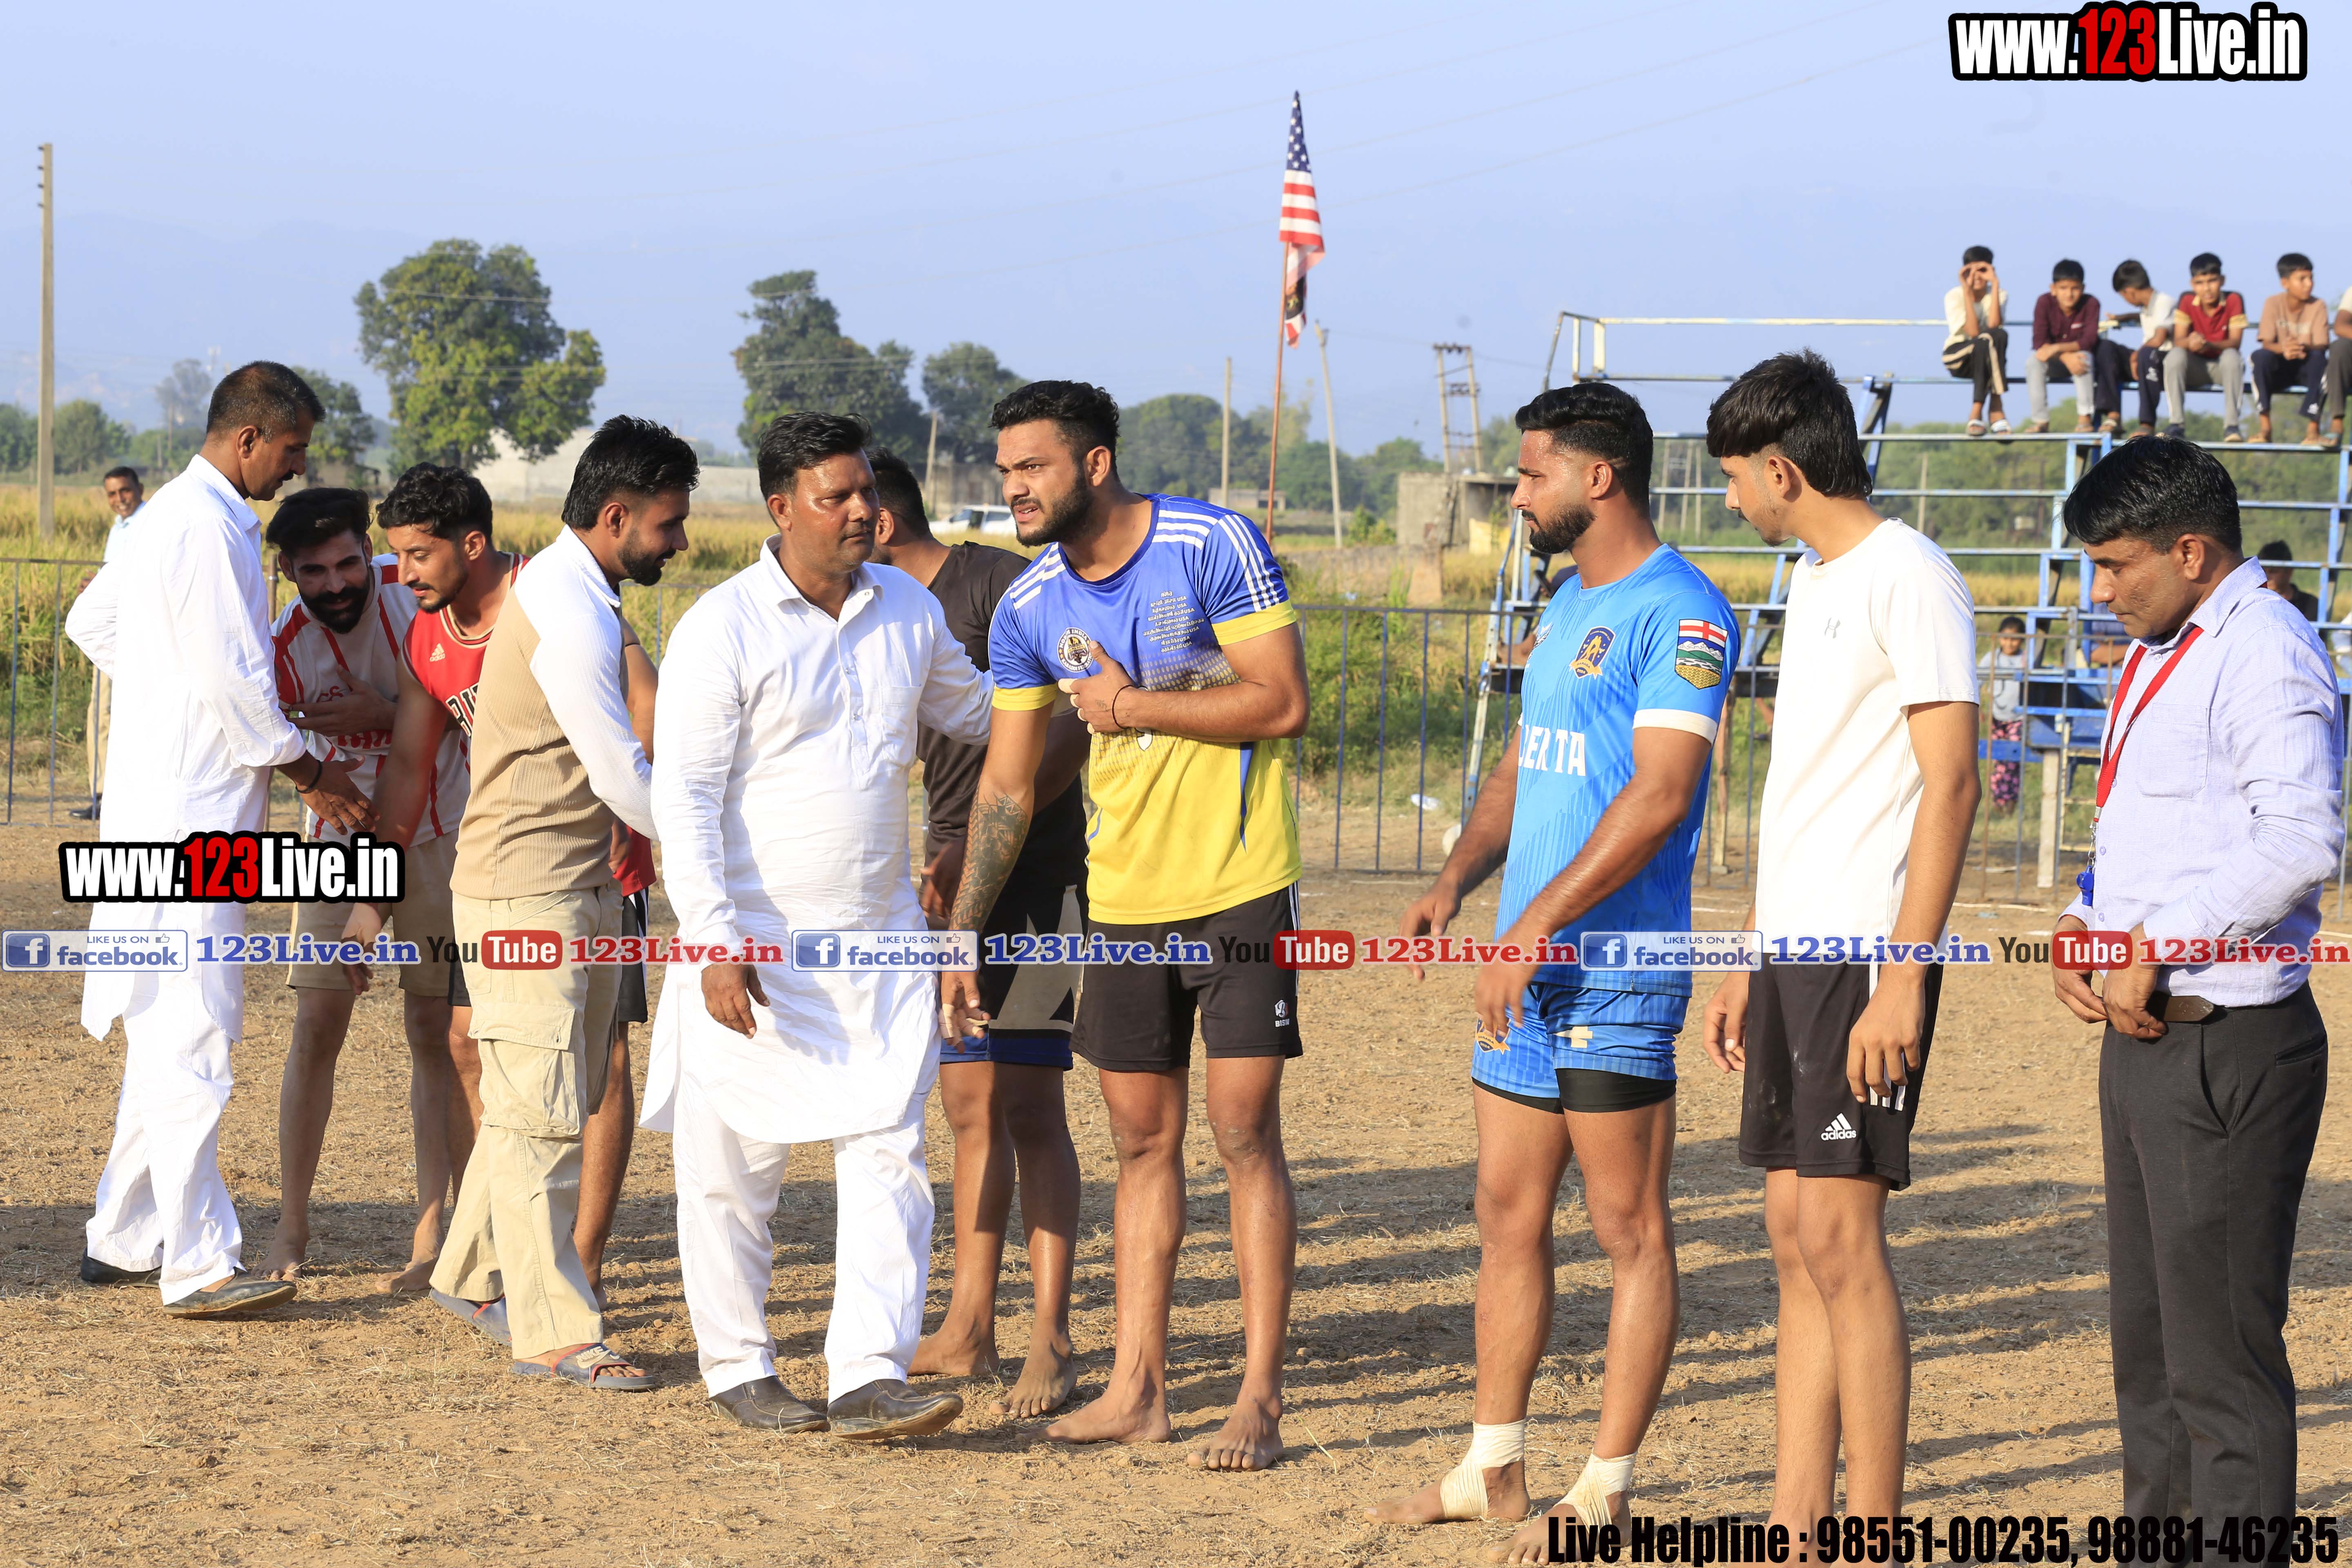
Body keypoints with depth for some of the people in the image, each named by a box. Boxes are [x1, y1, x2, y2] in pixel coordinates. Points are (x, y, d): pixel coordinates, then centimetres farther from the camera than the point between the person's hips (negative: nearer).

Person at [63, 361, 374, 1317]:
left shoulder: (172, 516, 16)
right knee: (191, 1041, -10)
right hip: (186, 818, -11)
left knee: (170, 1034, 15)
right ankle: (198, 1265, -10)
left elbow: (91, 621, 29)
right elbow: (233, 680, -19)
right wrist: (308, 770, -8)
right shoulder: (207, 528, -16)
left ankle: (123, 1239, 22)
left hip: (167, 810, 11)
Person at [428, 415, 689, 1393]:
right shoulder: (572, 616, -20)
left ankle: (472, 1274, 29)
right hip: (526, 895, -10)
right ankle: (552, 1332, -5)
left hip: (575, 886, 10)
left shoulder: (560, 587, 13)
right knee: (542, 1111, -7)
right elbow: (625, 779, -17)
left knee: (546, 1099, 17)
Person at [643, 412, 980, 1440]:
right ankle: (736, 1367, 19)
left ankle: (868, 1379, -7)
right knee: (735, 1168, 4)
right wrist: (715, 939, -18)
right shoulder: (722, 628, -9)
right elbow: (684, 795, -11)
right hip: (754, 948, -4)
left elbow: (976, 710, 26)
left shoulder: (908, 610, 8)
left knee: (888, 1157, -5)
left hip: (880, 941, 4)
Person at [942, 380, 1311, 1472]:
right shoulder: (1029, 609, 3)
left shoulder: (1215, 545, -13)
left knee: (1245, 1135, -5)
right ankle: (1137, 1389, 13)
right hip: (1122, 896, 5)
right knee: (1143, 1143, 8)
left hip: (1240, 888, -5)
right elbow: (1005, 786, 9)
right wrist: (961, 934, 6)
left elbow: (1283, 703, -16)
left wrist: (1130, 705, -14)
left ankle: (1260, 1400, -2)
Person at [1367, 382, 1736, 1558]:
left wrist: (1540, 922, -22)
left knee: (1629, 1229, -2)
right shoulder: (1568, 606, 18)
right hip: (1527, 969, 9)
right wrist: (1457, 879, 7)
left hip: (1615, 967, -9)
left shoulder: (1679, 612, -12)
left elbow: (1658, 795, -20)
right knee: (1507, 1215, 12)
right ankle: (1494, 1468, 20)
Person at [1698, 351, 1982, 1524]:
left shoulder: (1908, 580, -11)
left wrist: (1901, 983, -21)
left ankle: (1875, 1532, -5)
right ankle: (1798, 1522, 13)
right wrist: (1750, 968, 21)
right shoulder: (1813, 581, 18)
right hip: (1795, 948, 9)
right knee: (1796, 1235, 9)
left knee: (1839, 1233, -10)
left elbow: (1948, 785, -16)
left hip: (1867, 956, -9)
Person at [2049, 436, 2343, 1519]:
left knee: (2222, 1354, -7)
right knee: (2147, 1338, 17)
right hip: (2142, 1033, 10)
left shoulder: (2265, 654, -14)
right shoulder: (2158, 656, 18)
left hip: (2227, 1050, -10)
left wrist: (2157, 944, -20)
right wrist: (2084, 928, 8)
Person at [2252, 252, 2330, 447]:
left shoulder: (2318, 306, -6)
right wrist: (2283, 348, -39)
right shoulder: (2273, 303, -5)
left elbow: (2321, 346, -16)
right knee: (2260, 356, -32)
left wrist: (2304, 348, -40)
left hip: (2307, 368, 0)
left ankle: (2312, 427, -31)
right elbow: (2266, 343, -14)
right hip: (2280, 370, 0)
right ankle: (2265, 427, -27)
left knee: (2319, 358, -34)